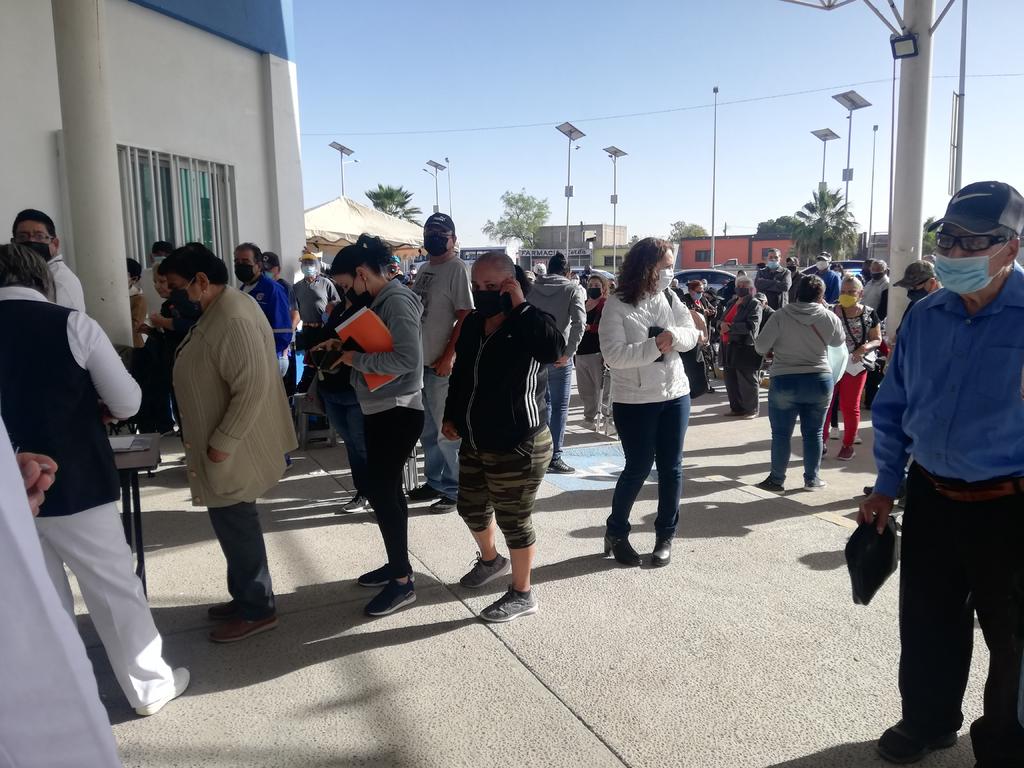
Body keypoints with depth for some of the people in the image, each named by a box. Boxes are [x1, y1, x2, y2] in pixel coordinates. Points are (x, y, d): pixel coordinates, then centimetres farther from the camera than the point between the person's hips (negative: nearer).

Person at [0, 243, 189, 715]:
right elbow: (128, 402, -8)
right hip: (74, 482, -4)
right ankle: (150, 688, 22)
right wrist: (95, 408, 12)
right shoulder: (71, 323, -10)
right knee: (114, 587, 9)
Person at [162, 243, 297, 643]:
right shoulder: (218, 310, 10)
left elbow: (253, 388, -27)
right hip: (223, 444, 10)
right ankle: (245, 596, 33)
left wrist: (222, 443, -22)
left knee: (235, 524, 1)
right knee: (233, 523, 18)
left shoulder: (235, 320, -23)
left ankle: (257, 610, 16)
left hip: (233, 449, -10)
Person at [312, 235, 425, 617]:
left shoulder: (397, 302, -17)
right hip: (380, 409, 10)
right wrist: (344, 344, 6)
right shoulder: (379, 300, 12)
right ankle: (397, 563, 29)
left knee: (380, 492, -6)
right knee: (386, 489, 16)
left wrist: (356, 359, -18)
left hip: (397, 412, -10)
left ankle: (402, 581, 5)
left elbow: (407, 359, -27)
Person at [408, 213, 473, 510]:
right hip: (421, 361, 8)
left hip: (442, 364, -8)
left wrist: (448, 357, -18)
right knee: (427, 430, 16)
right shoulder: (424, 269, 15)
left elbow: (465, 317, -15)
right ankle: (434, 482, 29)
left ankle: (454, 490, 13)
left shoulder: (457, 268, -9)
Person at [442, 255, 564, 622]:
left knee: (514, 521, 4)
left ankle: (522, 595, 23)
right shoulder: (472, 323, 6)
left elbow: (554, 349, -37)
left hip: (517, 447, -8)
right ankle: (491, 560, 51)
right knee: (471, 508, 23)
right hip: (474, 443, 8)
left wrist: (520, 305, -30)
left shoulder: (527, 325, -16)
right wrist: (451, 415, 15)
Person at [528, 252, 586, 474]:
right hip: (558, 356, -4)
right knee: (559, 407, 3)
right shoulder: (573, 289, -3)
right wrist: (568, 353, -13)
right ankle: (554, 457, 4)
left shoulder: (534, 289, 9)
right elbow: (579, 322, -16)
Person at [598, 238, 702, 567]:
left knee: (671, 467, 9)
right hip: (634, 402, -5)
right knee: (638, 468, 1)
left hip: (675, 395, 5)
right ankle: (616, 533, 21)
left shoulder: (669, 298, 4)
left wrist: (675, 335, -22)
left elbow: (692, 335, 0)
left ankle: (666, 536, 24)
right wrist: (655, 346, -30)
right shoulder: (617, 306, -12)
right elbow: (613, 355, -21)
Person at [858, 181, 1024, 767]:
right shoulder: (925, 317, -1)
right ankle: (928, 721, 41)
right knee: (926, 623, 18)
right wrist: (886, 486, 8)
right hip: (931, 498, 4)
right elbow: (894, 406, 8)